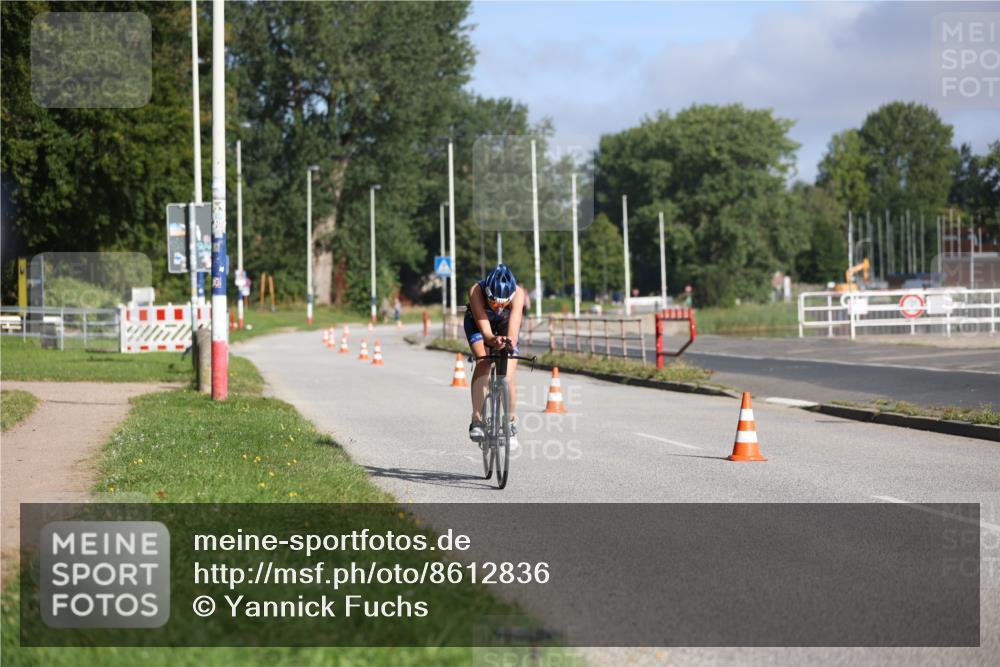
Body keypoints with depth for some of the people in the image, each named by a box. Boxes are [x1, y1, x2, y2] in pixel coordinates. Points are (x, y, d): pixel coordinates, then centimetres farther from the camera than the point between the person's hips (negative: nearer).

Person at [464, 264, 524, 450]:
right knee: (482, 362, -27)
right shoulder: (476, 291, -39)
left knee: (509, 373, -13)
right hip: (478, 322, -1)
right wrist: (493, 340, -64)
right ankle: (477, 420, -27)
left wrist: (510, 342, -66)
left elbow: (514, 328, -46)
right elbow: (484, 330, -43)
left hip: (505, 324, 1)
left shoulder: (518, 293, -37)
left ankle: (511, 422, 7)